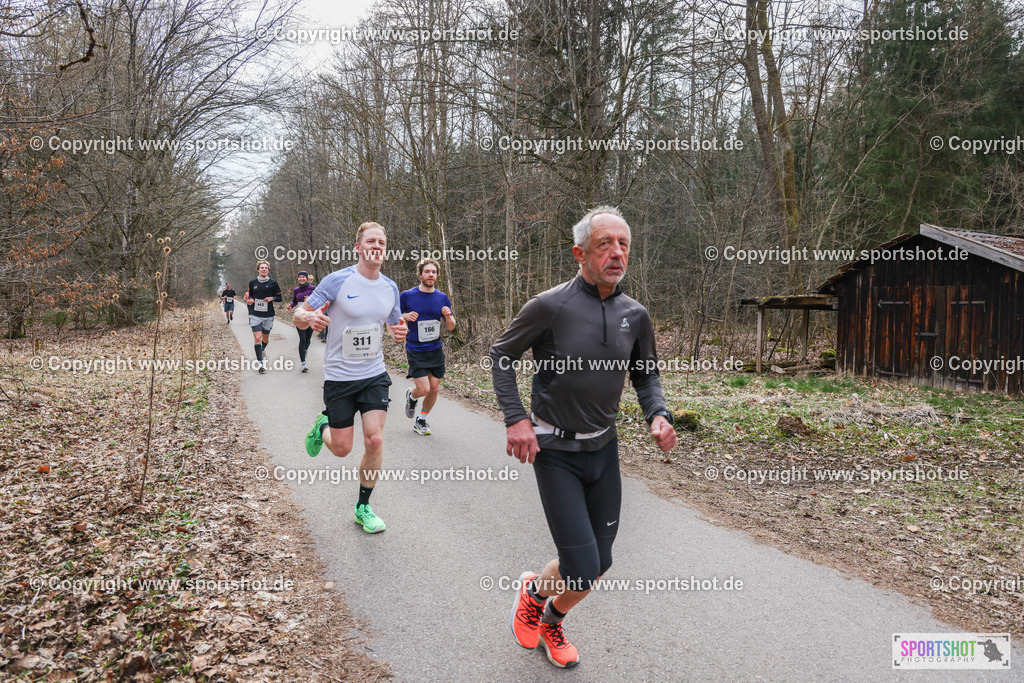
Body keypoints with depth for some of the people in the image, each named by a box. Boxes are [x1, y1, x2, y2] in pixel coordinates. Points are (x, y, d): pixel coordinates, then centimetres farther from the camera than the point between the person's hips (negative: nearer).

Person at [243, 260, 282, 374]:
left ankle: (262, 349, 48)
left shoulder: (273, 283, 0)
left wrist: (272, 298, -13)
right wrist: (250, 300, -3)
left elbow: (279, 297, 6)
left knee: (265, 338, 13)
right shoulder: (252, 283, 5)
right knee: (257, 338, -13)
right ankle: (260, 363, -12)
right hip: (255, 315, 0)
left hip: (268, 315, 0)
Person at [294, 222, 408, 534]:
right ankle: (322, 426, 41)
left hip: (374, 374, 3)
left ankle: (363, 508, 12)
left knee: (374, 440, -9)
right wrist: (310, 317, -32)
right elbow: (300, 316, -7)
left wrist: (400, 332, -7)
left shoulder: (390, 287, 3)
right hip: (339, 376, -3)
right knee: (342, 448, 3)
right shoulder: (336, 281, -12)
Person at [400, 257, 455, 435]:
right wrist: (405, 316, -16)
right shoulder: (407, 295, -5)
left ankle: (421, 420, 26)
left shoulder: (442, 298, 3)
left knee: (434, 388, 4)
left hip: (436, 349, 4)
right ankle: (411, 395, 25)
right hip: (415, 351, -3)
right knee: (424, 389, -11)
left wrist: (448, 316, -14)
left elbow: (451, 327, 8)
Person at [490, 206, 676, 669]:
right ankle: (533, 591, 29)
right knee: (582, 570, -8)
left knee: (599, 562, 13)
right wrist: (516, 418, -12)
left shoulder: (635, 315, 0)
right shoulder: (550, 306, -16)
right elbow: (501, 355, -3)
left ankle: (552, 621, 44)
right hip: (555, 453, -5)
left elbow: (646, 373, 15)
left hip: (604, 449, 5)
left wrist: (657, 414, -4)